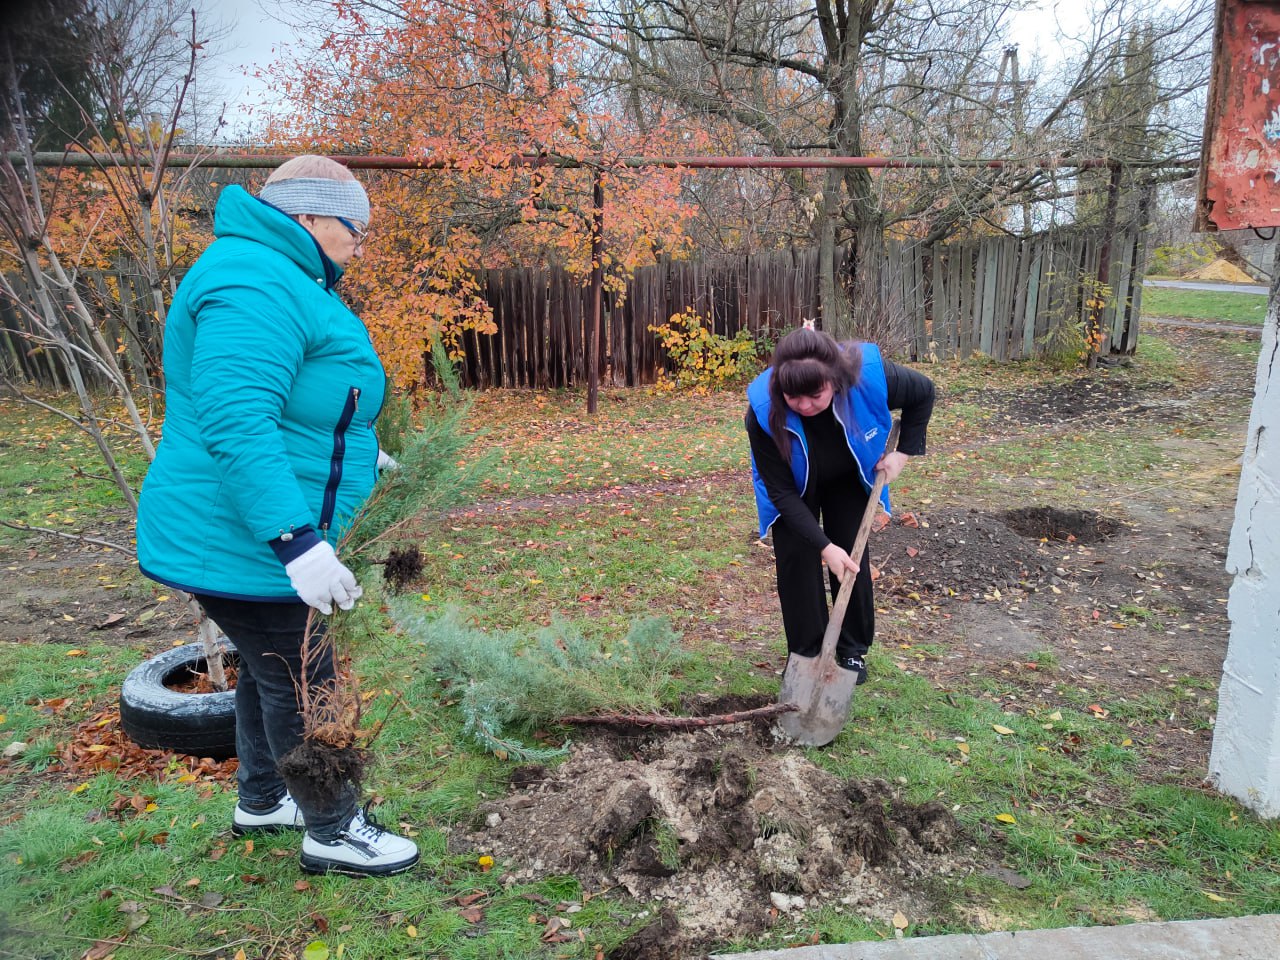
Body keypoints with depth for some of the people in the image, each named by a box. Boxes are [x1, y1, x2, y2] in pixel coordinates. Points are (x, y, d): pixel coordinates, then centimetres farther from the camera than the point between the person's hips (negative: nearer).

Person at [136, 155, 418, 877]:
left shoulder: (279, 279, 14)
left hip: (257, 540, 11)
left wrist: (355, 449, 32)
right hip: (244, 545, -11)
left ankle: (263, 799, 42)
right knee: (301, 685, 3)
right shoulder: (255, 283, -23)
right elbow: (234, 423, -33)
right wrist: (296, 541, -36)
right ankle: (334, 832, 22)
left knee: (272, 670, 23)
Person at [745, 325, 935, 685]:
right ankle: (805, 654, 12)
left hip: (848, 479, 1)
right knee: (796, 559, -6)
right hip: (795, 489, -1)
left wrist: (904, 451, -17)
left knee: (853, 558, 3)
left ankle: (853, 650, 22)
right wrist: (824, 546, -34)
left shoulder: (870, 376, -38)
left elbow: (923, 392, -13)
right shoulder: (764, 413, -40)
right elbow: (782, 491, -31)